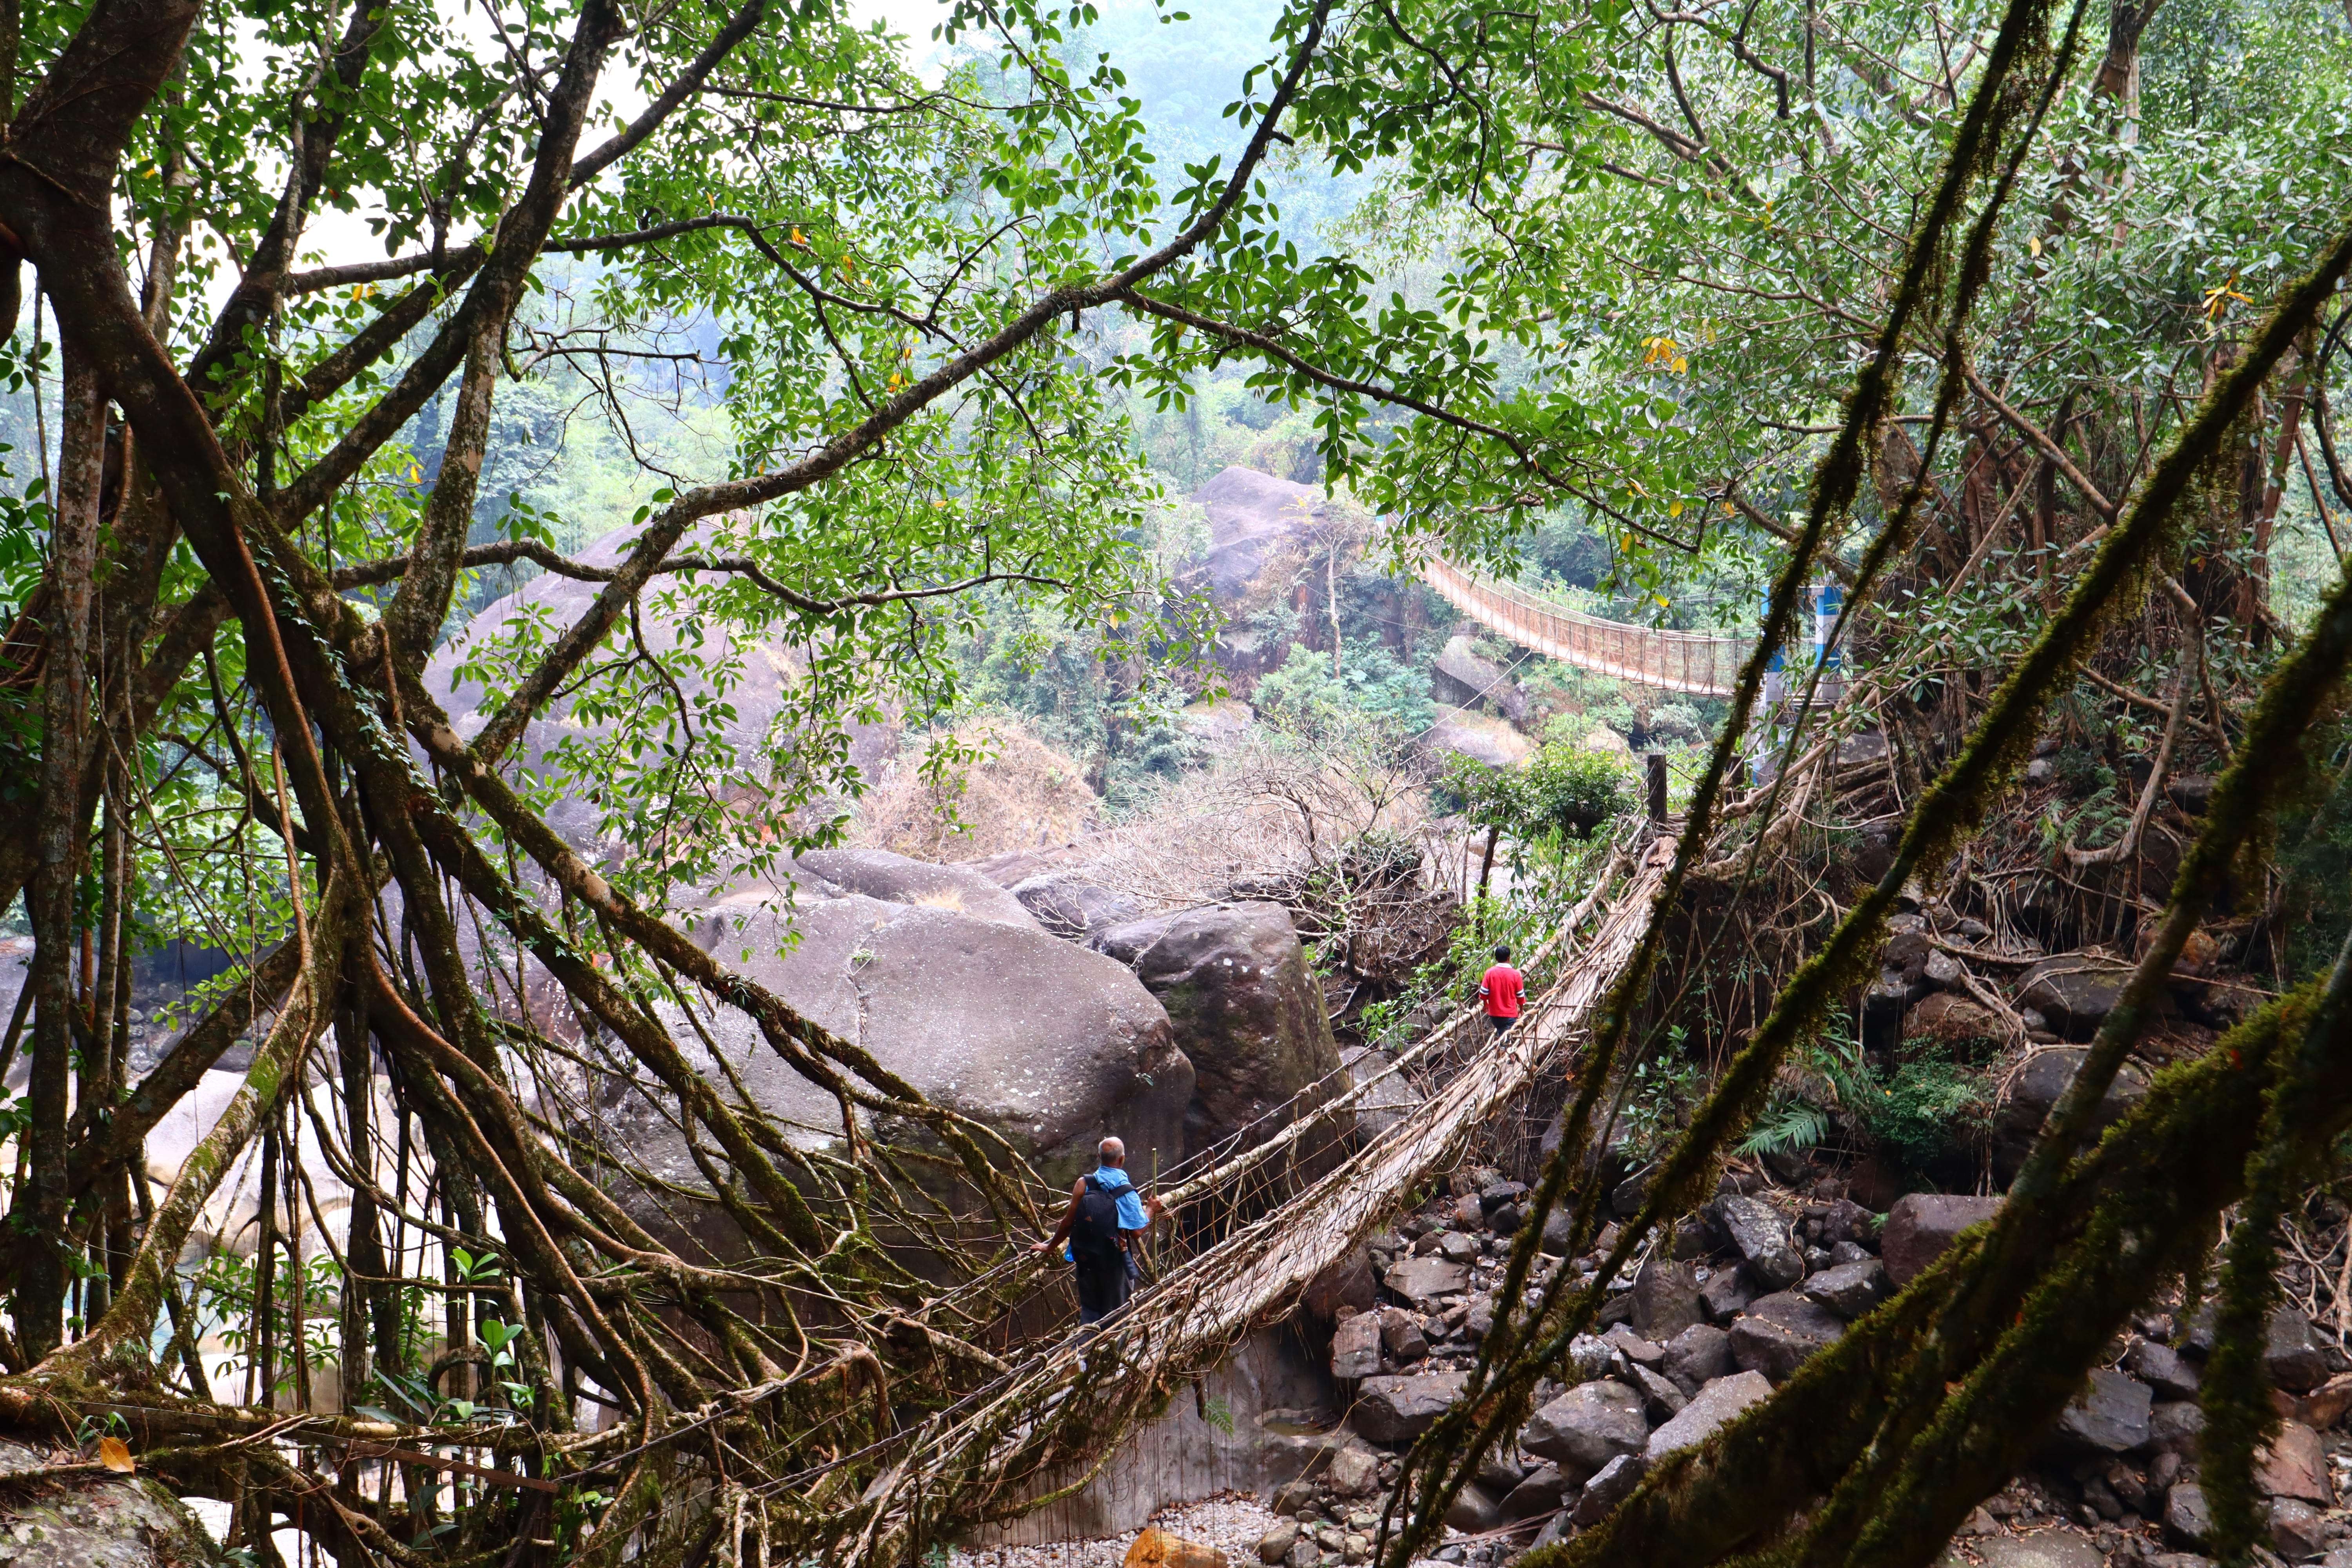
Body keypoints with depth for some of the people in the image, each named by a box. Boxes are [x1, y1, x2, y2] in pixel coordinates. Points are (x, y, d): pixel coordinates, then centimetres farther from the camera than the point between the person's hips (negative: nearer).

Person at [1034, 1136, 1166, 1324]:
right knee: (1114, 1310, 14)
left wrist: (1051, 1246, 8)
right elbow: (1138, 1231, -13)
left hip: (1086, 1257, 3)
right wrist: (1151, 1209, 4)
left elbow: (1068, 1222, -5)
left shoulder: (1084, 1183, -8)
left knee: (1089, 1310, 16)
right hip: (1113, 1260, -3)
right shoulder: (1127, 1193, -14)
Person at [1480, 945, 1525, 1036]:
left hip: (1494, 1013, 2)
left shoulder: (1490, 973, -9)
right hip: (1510, 1014, -2)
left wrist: (1485, 1004, 17)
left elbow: (1483, 993, -4)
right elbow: (1520, 995, -2)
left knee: (1500, 1034, 24)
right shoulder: (1516, 974, -11)